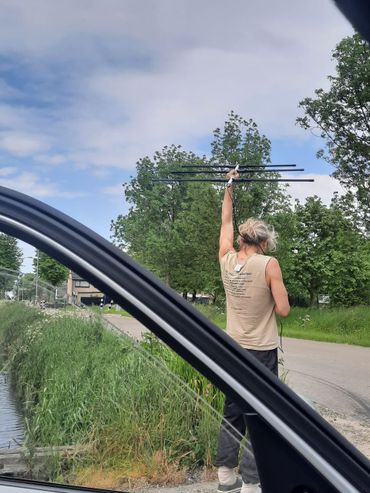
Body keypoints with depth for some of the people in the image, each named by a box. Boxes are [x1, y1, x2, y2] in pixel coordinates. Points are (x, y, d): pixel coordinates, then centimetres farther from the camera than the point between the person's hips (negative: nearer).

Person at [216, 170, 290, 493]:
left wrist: (229, 188, 25)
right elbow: (283, 310, -14)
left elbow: (226, 222, 16)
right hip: (261, 351, -6)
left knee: (233, 412, 16)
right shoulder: (269, 264, -14)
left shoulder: (227, 260, 0)